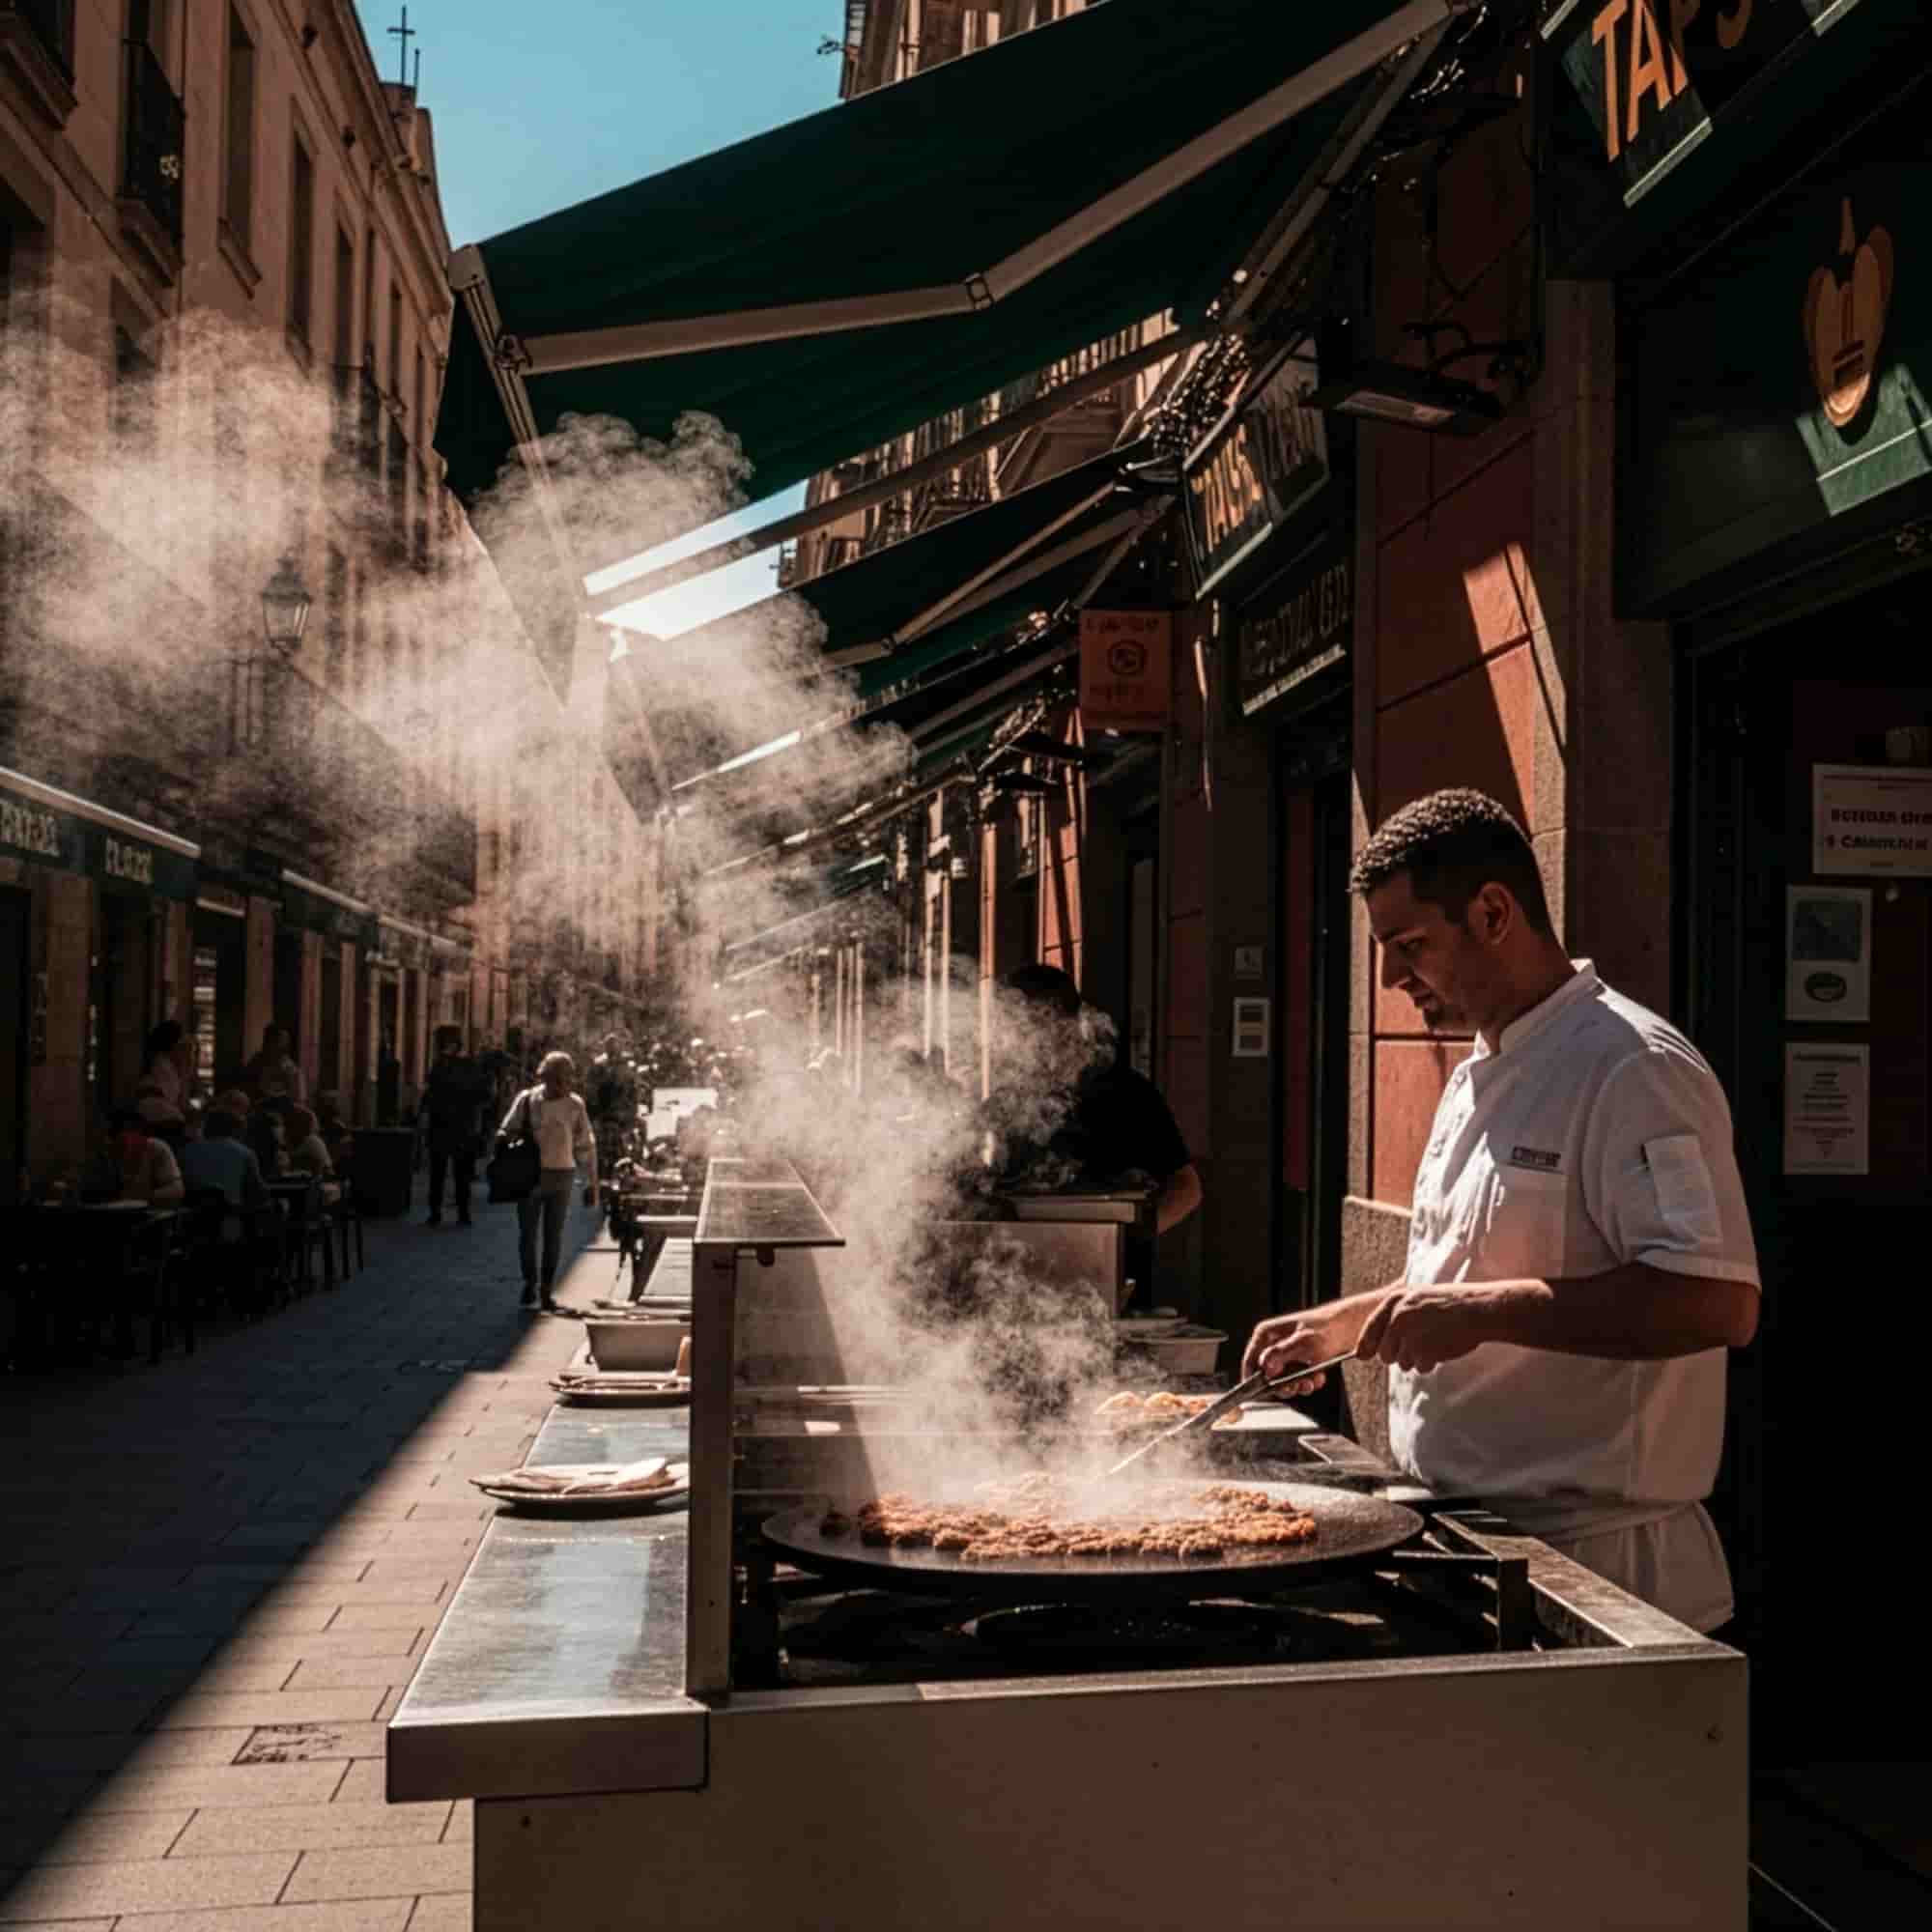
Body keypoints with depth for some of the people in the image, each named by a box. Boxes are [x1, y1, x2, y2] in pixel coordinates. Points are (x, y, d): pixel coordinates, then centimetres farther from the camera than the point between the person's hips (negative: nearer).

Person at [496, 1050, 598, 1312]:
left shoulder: (575, 1106, -1)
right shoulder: (527, 1099, -5)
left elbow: (586, 1145, 4)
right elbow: (506, 1131, -2)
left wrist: (592, 1182, 4)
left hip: (561, 1177, 1)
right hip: (529, 1175, -1)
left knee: (554, 1236, 3)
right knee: (527, 1233, 4)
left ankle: (546, 1290, 13)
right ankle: (530, 1282, 25)